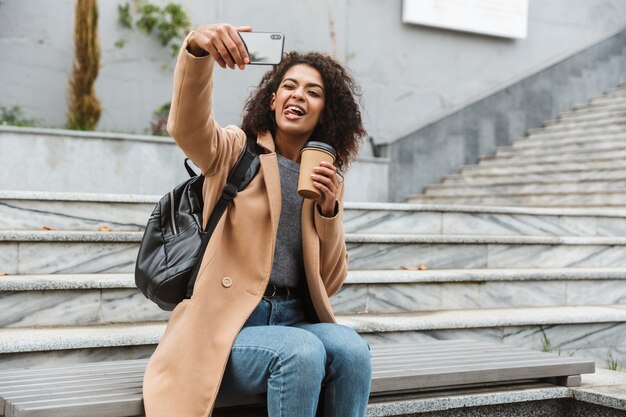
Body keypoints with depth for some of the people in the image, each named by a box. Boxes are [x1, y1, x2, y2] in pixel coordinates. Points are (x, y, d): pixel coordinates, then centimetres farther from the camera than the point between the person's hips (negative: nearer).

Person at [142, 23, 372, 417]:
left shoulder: (326, 179, 15)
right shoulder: (236, 151, 5)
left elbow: (331, 281, 12)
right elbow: (188, 125, -20)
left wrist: (328, 210, -4)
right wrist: (196, 49, -39)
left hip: (294, 320, 4)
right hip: (228, 324, -4)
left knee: (352, 350, -26)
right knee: (303, 353, -32)